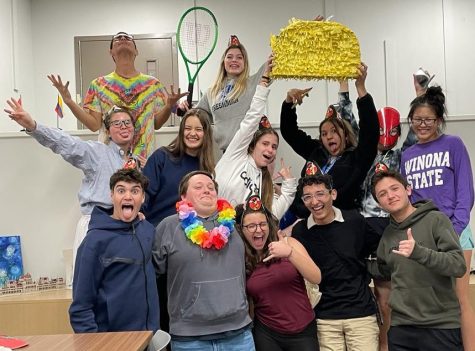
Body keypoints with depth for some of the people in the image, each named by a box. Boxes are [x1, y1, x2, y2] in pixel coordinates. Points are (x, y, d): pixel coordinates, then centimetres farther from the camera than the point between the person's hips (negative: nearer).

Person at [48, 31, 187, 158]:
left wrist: (169, 106, -10)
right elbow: (94, 125, -1)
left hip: (144, 157, 1)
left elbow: (156, 124, 7)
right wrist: (69, 101, -9)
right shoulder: (99, 85, 4)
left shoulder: (153, 84, 5)